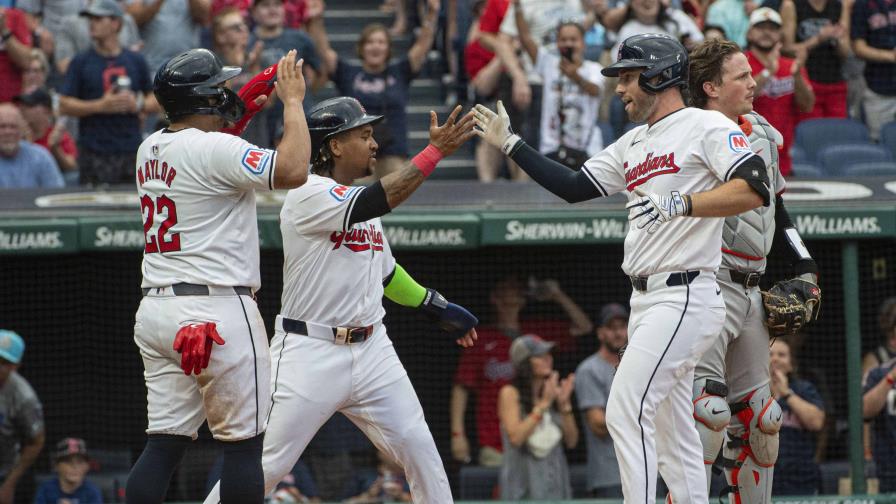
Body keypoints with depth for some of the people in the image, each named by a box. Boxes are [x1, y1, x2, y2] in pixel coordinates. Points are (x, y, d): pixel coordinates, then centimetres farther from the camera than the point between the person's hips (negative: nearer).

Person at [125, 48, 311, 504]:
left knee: (164, 443, 6)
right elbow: (291, 171, -22)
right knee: (243, 443, 0)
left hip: (156, 311, 8)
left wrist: (247, 106, 21)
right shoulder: (215, 148, -13)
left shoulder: (150, 150, 12)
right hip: (217, 309, -8)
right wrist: (293, 101, -10)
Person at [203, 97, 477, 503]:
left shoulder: (360, 197, 13)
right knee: (268, 463, -5)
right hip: (310, 352, -7)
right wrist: (435, 151, -28)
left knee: (419, 449, 2)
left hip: (370, 348, 7)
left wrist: (436, 306, 20)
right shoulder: (309, 196, -14)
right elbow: (376, 202, -29)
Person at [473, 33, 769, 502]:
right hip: (646, 302, 9)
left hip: (684, 298, -9)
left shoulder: (708, 127, -7)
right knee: (672, 433, 8)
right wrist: (510, 144, 21)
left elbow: (754, 191, -19)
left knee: (626, 413, -17)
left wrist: (681, 204, -27)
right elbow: (572, 187, 22)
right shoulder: (633, 145, 20)